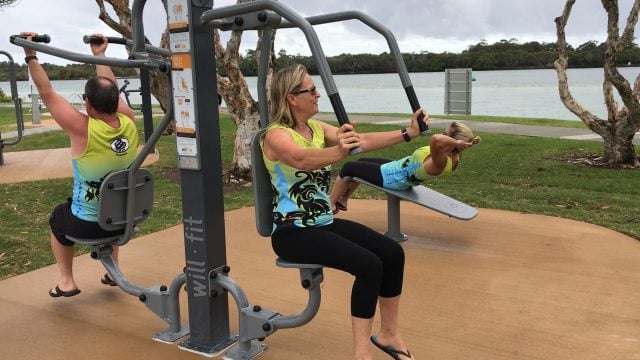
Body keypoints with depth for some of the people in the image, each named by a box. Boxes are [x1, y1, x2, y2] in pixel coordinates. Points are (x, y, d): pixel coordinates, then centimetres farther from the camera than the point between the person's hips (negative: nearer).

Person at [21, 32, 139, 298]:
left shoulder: (82, 130, -25)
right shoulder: (129, 123, -13)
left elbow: (47, 94, -13)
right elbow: (111, 91, 5)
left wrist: (31, 57, -4)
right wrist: (99, 55, 16)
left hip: (86, 225, -4)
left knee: (58, 218, 30)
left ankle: (67, 282, 28)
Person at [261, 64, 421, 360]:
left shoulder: (317, 128, 8)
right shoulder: (276, 135, -15)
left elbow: (364, 141, -2)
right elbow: (303, 159, -38)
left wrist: (408, 133, -10)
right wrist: (338, 152, -57)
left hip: (323, 222, 8)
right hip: (292, 231, -8)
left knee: (392, 253, -5)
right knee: (369, 265, -24)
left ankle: (388, 334, 12)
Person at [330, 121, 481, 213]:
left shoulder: (440, 163, -40)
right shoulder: (452, 157, -14)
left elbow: (436, 139, -61)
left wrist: (456, 142, -47)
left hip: (390, 177, -10)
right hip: (398, 168, 10)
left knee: (348, 168, 8)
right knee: (361, 162, 28)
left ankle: (330, 204, 28)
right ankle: (342, 200, 45)